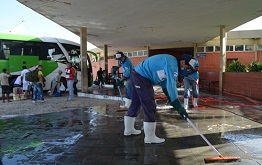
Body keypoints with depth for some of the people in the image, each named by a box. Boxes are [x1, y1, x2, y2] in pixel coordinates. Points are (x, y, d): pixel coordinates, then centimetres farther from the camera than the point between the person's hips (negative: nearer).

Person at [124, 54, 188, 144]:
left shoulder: (170, 63, 13)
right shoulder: (172, 63, -17)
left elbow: (165, 84, 16)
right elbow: (171, 85, -25)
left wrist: (172, 99, 12)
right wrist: (178, 106, -25)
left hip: (137, 75, 11)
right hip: (142, 77, -11)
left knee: (136, 104, 20)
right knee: (150, 106, -6)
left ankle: (129, 129, 34)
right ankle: (150, 137, 2)